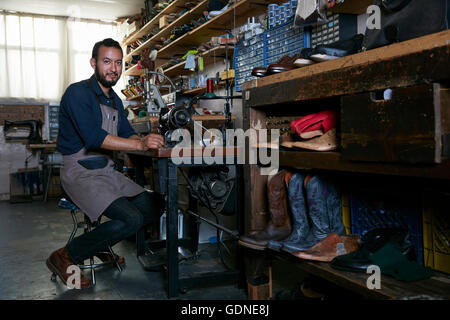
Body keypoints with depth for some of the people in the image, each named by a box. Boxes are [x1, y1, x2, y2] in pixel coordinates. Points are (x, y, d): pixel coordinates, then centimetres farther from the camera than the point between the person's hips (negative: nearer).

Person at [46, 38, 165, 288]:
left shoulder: (114, 100, 16)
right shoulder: (78, 93, -12)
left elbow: (127, 134, 14)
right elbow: (94, 137, -25)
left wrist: (150, 140, -8)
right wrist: (140, 144, -30)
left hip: (107, 171, 9)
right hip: (81, 172, -9)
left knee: (153, 207, 4)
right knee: (131, 219, -23)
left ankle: (99, 246, 19)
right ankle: (65, 257, -6)